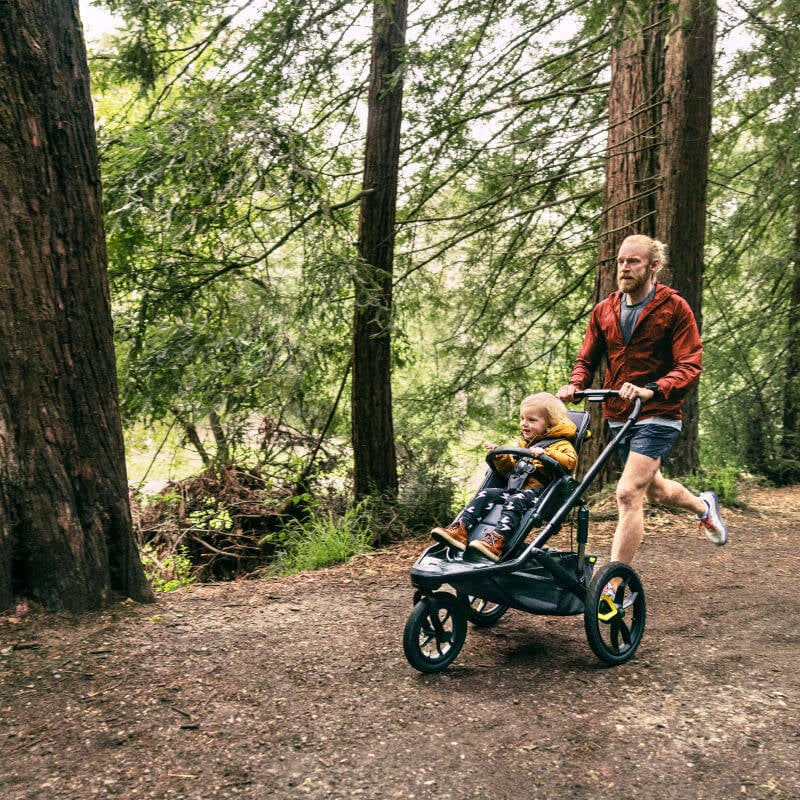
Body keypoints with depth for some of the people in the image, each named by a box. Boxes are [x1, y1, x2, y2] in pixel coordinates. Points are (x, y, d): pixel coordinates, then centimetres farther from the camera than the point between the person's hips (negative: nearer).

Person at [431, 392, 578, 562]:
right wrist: (500, 456, 16)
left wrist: (545, 453, -28)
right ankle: (460, 530, -29)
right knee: (485, 494, -15)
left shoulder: (561, 444, 5)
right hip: (514, 489, 8)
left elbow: (570, 461, -16)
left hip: (537, 490, -7)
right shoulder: (523, 444, 29)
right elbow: (509, 469, 35)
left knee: (515, 501, -36)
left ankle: (496, 541, -55)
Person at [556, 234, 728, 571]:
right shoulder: (604, 310, 6)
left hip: (657, 416, -6)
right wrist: (575, 386, -13)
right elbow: (587, 359, 11)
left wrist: (650, 390, -34)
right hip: (618, 416, 6)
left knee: (628, 494, -19)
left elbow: (689, 366, -15)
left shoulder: (675, 308, -8)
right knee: (654, 491, 23)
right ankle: (703, 506, 56)